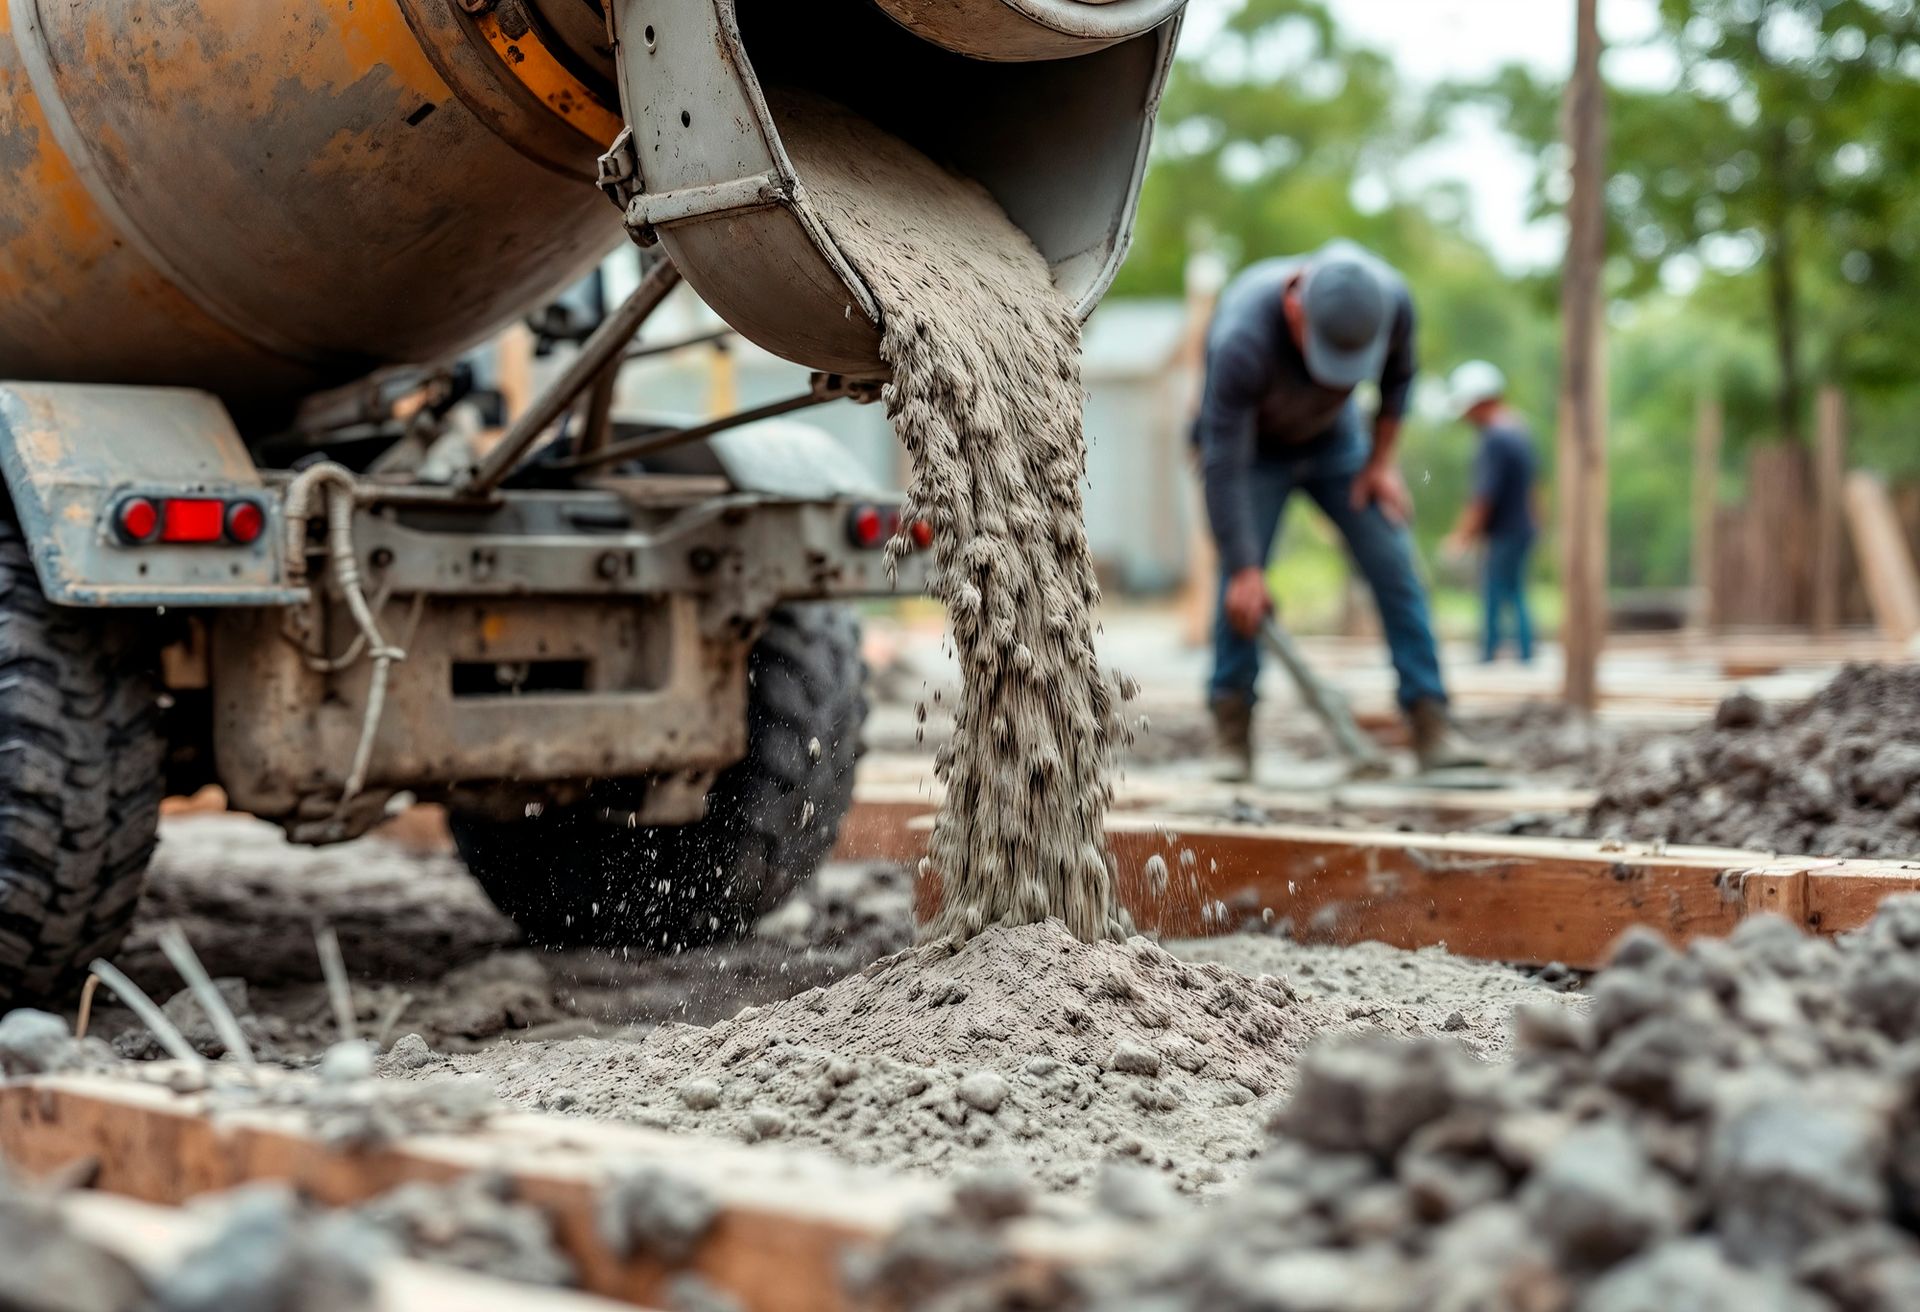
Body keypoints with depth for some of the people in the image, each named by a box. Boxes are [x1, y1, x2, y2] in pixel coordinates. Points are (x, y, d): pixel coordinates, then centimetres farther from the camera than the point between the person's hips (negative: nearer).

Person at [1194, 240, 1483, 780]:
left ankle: (1431, 727, -7)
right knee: (1242, 589, -17)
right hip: (1251, 446, -3)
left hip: (1334, 436, 4)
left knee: (1393, 564, -8)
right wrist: (1244, 571, -32)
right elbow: (1223, 464, -35)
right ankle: (1232, 736, -3)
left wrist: (1381, 460, -5)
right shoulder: (1242, 338, -40)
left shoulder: (1392, 300, -28)